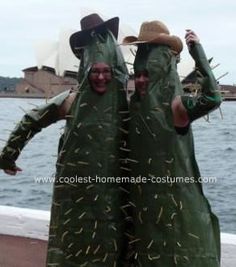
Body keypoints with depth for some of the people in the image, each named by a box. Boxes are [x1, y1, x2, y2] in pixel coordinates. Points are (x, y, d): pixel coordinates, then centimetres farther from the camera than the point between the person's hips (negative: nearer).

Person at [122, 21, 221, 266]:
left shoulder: (175, 106, -14)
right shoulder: (134, 104, 3)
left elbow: (212, 98, -31)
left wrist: (197, 51, -26)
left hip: (175, 193, -5)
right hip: (143, 194, 5)